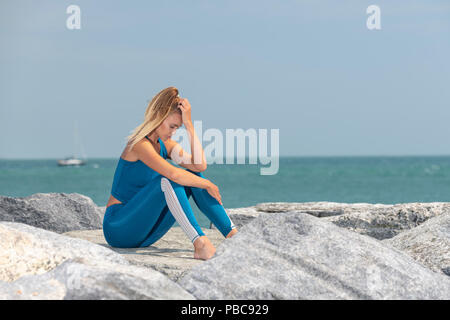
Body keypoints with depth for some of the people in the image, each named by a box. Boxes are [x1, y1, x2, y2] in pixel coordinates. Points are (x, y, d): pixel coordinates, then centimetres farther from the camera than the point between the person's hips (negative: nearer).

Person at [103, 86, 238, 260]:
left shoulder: (166, 145, 7)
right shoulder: (140, 144, -18)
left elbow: (200, 165, -10)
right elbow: (174, 174, -32)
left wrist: (189, 124, -12)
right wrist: (207, 185, -19)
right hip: (117, 229, -8)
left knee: (193, 175, -6)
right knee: (167, 181, -30)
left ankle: (233, 234, -13)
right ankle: (200, 244, -41)